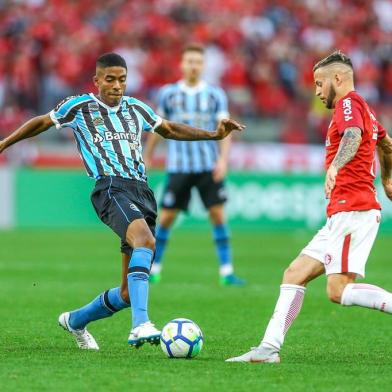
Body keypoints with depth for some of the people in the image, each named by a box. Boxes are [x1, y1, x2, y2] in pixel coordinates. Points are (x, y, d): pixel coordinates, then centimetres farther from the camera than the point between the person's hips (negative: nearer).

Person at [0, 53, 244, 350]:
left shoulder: (136, 109, 23)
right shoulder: (79, 107, 10)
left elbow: (170, 130, 35)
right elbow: (42, 123, 22)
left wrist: (215, 135, 26)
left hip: (143, 193, 6)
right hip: (111, 189, -6)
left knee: (130, 292, 3)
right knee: (145, 241, -37)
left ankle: (76, 321, 29)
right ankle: (140, 326, -50)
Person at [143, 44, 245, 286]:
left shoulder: (215, 95, 3)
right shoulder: (168, 93, 4)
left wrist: (223, 159, -15)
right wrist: (147, 157, 19)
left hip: (209, 166, 0)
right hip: (179, 166, 0)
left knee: (218, 213, -6)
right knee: (166, 217, 0)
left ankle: (227, 271, -1)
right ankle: (154, 268, 13)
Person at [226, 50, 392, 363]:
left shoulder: (349, 102, -6)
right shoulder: (363, 109, 24)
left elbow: (354, 135, -29)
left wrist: (335, 167, -47)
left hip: (351, 210, -10)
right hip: (341, 216, 10)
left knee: (339, 289, -20)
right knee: (294, 275, 6)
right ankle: (269, 347, 3)